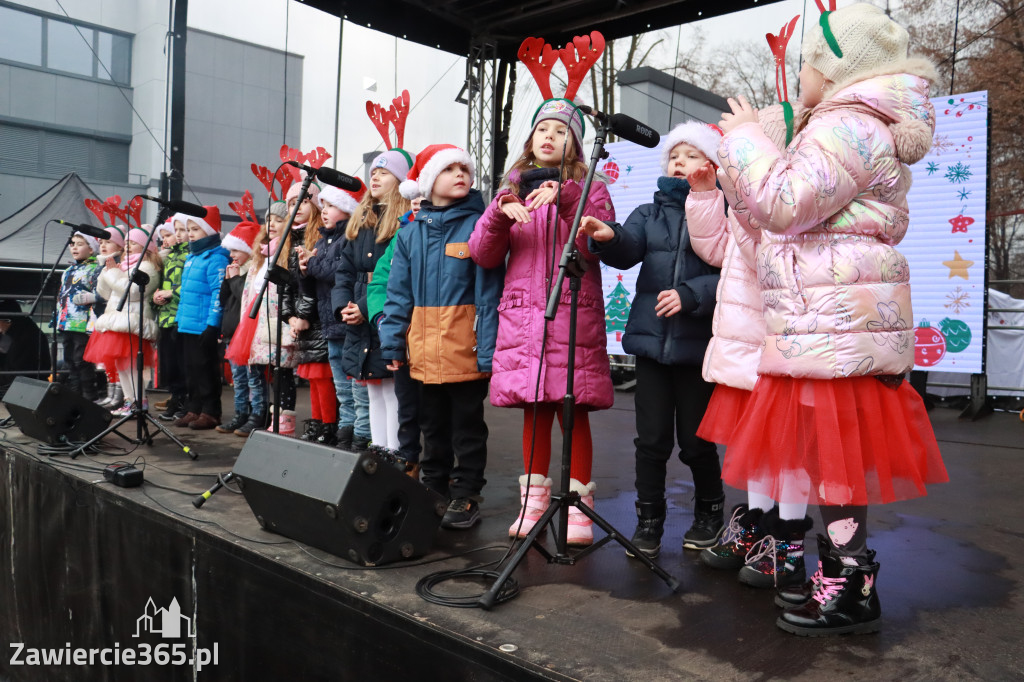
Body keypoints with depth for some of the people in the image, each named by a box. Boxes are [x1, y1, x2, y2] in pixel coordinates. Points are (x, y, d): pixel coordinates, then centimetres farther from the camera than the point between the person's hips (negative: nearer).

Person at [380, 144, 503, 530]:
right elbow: (399, 293, 9)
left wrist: (488, 347, -15)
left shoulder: (478, 223, -5)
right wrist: (393, 342, 3)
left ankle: (465, 496, 19)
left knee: (467, 427, 8)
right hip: (425, 351, 5)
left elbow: (488, 289, -10)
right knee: (433, 426, 18)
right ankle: (432, 490, 33)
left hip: (465, 349, -5)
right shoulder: (411, 232, 8)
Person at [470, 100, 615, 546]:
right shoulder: (512, 192, 18)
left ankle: (577, 503, 6)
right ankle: (534, 500, 19)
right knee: (534, 410, 7)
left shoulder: (590, 190, 10)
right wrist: (500, 213, -10)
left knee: (574, 409, -4)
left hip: (574, 316, -3)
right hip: (522, 315, 3)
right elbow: (483, 255, 7)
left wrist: (567, 199, -19)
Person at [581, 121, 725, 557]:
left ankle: (709, 512, 32)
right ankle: (648, 520, 23)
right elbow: (629, 250, -5)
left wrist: (690, 295, -23)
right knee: (651, 438, 7)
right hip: (651, 340, 3)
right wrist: (609, 238, -26)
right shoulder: (650, 214, 13)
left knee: (695, 439, 7)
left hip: (699, 344, -3)